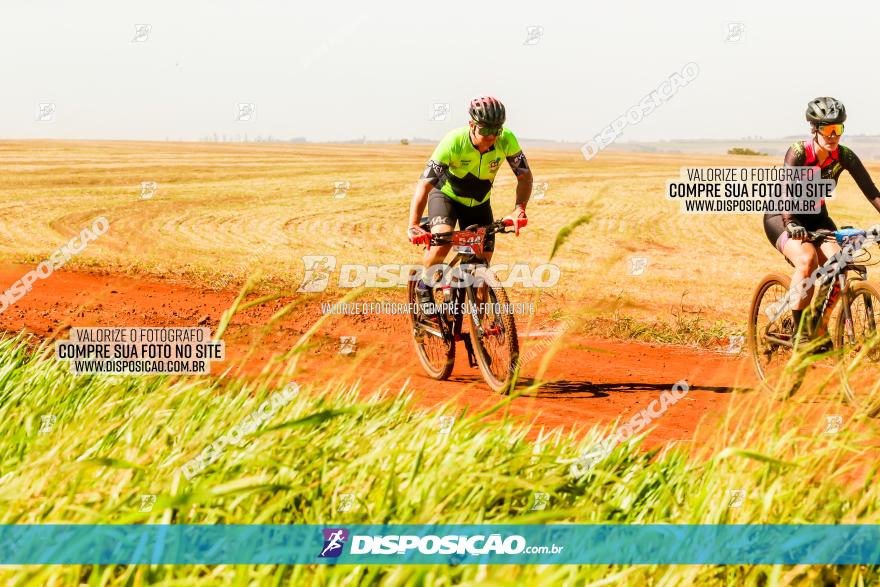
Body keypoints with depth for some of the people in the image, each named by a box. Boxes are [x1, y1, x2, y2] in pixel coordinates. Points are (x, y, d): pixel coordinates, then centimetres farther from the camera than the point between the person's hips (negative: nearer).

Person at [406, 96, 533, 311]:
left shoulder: (507, 140, -26)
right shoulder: (453, 142, -34)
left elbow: (525, 176, -17)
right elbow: (425, 184, -36)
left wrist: (519, 209, -36)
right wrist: (413, 225, -48)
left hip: (478, 203, 4)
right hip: (446, 196, -3)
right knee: (443, 239, -31)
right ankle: (423, 286, -6)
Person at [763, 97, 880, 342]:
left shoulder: (844, 156, -13)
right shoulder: (799, 152, -24)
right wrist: (790, 224, -54)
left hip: (815, 216, 4)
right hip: (781, 216, -4)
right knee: (807, 259, -32)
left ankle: (820, 327, -1)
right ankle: (799, 331, -21)